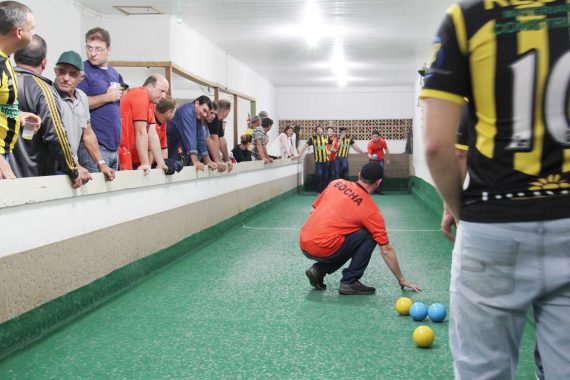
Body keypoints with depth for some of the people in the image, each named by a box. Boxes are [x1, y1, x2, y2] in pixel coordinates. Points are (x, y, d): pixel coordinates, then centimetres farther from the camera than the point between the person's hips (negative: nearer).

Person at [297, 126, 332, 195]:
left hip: (326, 160, 3)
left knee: (324, 176, 7)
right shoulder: (313, 138, -2)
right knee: (319, 175, -8)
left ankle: (324, 191, 15)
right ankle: (319, 191, 1)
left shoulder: (326, 137, 5)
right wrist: (300, 154, -16)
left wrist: (330, 151, 10)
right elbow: (305, 146, -8)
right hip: (318, 161, -3)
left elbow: (333, 143, 20)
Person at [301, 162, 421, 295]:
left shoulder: (337, 183, 8)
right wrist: (401, 280, 14)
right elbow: (386, 250, 2)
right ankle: (350, 282, 2)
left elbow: (313, 210, 17)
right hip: (322, 249, -7)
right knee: (369, 236, 3)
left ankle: (319, 270, 13)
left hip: (304, 245, 7)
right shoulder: (372, 211, -4)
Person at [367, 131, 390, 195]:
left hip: (380, 160, 1)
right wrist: (370, 157, -50)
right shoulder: (370, 144, -22)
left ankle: (379, 189, 2)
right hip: (373, 160, -1)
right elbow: (369, 153, -26)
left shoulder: (382, 141, -15)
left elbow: (386, 150, -2)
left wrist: (388, 160, 0)